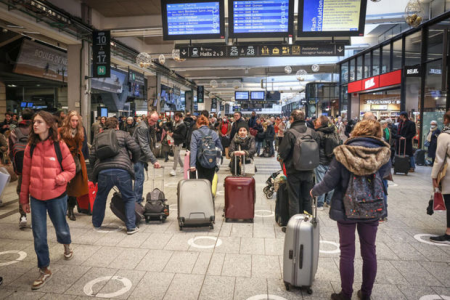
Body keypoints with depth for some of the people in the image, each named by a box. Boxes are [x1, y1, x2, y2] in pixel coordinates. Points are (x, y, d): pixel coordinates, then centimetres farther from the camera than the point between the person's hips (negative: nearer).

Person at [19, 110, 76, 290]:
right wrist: (24, 199, 8)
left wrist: (57, 180, -22)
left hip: (56, 196, -2)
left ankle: (67, 245, 51)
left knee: (61, 229, 15)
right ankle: (44, 271, 21)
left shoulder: (59, 146, -10)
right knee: (39, 235, 5)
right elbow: (26, 174, 4)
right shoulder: (31, 147, -1)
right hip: (36, 197, 2)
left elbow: (71, 170, -4)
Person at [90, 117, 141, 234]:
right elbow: (136, 148, 2)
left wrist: (96, 167, 31)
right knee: (129, 198, 14)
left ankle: (96, 223, 41)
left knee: (100, 197, 26)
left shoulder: (98, 137, 21)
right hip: (122, 171, -2)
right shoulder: (123, 134, 14)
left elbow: (92, 157, 15)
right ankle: (131, 227, 9)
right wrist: (133, 161, 20)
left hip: (103, 171, 3)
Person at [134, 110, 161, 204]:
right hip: (138, 157, -10)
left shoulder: (148, 126, 12)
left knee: (139, 178, 18)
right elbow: (144, 146, -26)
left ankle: (138, 198, 31)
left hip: (140, 157, 10)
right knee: (139, 178, -9)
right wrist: (154, 161, -29)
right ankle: (137, 202, -4)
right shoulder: (142, 128, -20)